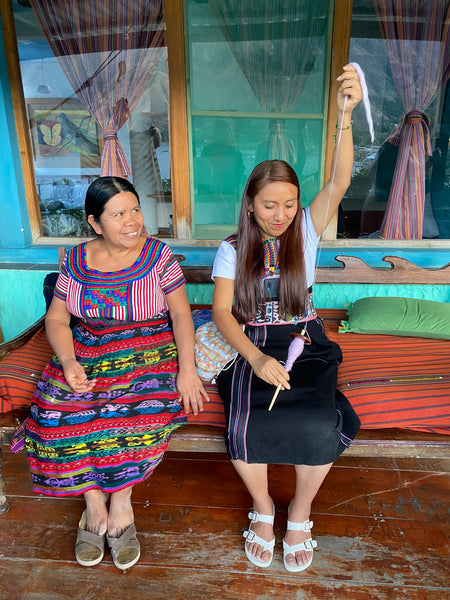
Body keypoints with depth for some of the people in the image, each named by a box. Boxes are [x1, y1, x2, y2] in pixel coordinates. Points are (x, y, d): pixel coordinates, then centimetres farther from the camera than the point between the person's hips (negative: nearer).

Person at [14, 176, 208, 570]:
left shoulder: (158, 255, -3)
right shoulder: (76, 260, 4)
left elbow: (181, 314, -5)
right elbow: (56, 319, 4)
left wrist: (187, 369, -18)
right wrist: (69, 363, -15)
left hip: (149, 349, -2)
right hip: (87, 350, 3)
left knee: (139, 407, -29)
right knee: (58, 410, -22)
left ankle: (120, 499, -4)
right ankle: (94, 502, -2)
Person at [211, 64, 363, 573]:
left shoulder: (306, 230, 5)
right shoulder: (233, 249, 3)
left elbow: (339, 183, -11)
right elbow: (222, 311, -6)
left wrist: (344, 116, -25)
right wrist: (256, 359, -22)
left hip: (305, 343, 1)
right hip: (250, 347, 0)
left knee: (321, 425, -26)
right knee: (245, 426, -27)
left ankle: (300, 512, 7)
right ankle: (262, 507, 7)